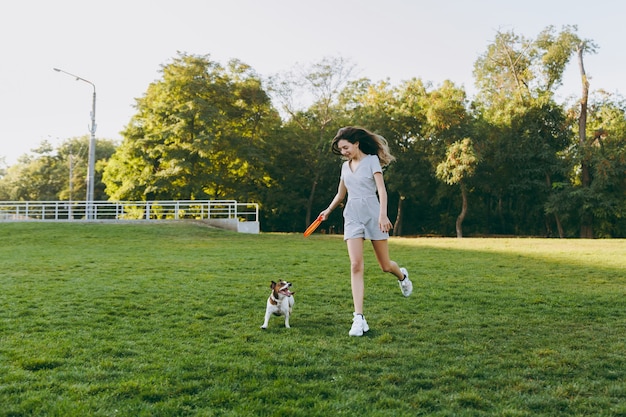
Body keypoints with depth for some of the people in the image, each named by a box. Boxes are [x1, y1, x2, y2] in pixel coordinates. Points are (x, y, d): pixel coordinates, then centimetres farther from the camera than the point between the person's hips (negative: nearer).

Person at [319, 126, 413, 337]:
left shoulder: (371, 160, -2)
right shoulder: (345, 166, 15)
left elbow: (381, 189, -14)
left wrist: (383, 215, -26)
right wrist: (328, 210, 33)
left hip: (373, 213, -4)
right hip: (352, 216, 4)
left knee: (385, 266, 5)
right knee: (356, 265, -12)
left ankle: (402, 275, 44)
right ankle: (359, 318, -15)